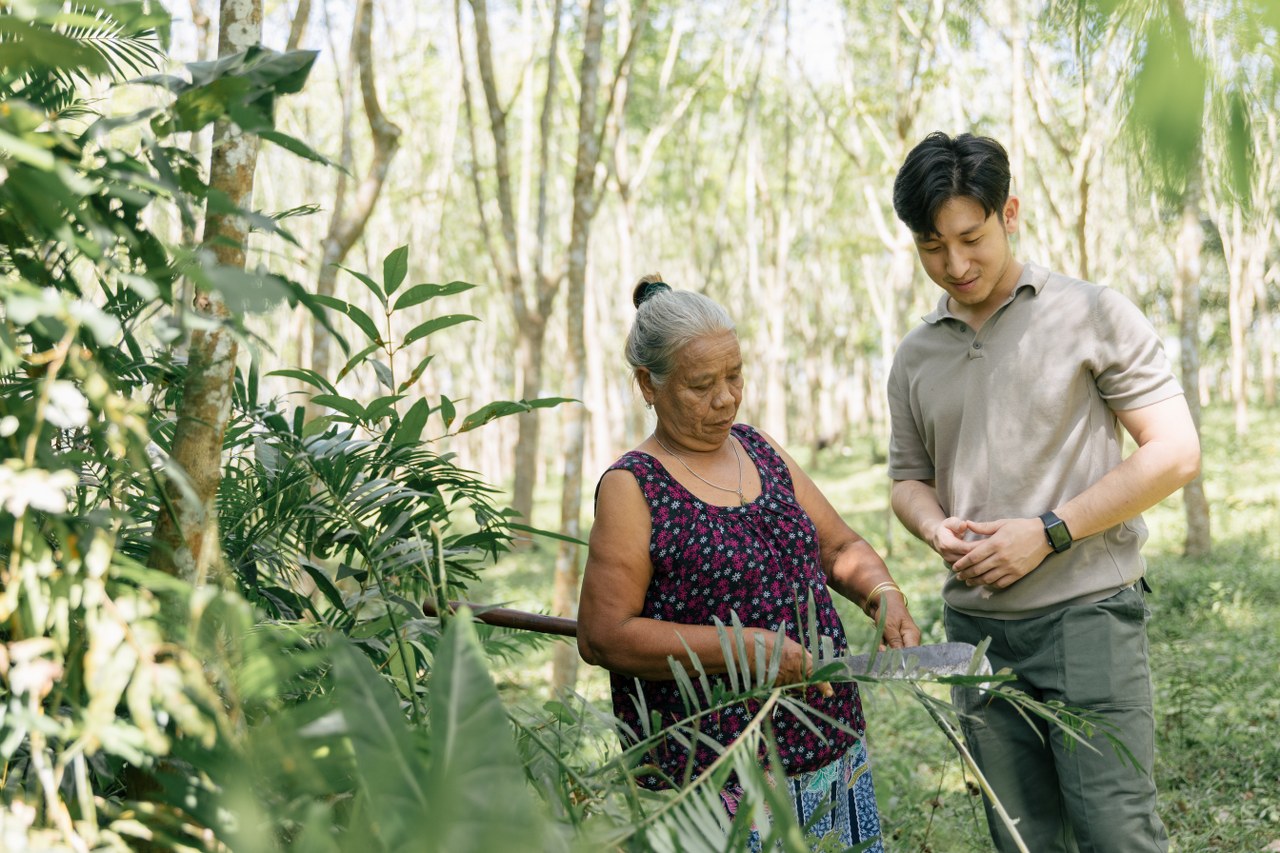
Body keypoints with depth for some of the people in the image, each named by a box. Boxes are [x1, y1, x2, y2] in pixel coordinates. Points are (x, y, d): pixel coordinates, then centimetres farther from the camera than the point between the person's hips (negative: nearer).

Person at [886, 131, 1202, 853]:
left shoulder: (1092, 314, -4)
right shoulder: (917, 355, 11)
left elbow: (1176, 453, -8)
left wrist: (1046, 534, -14)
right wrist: (936, 528, -5)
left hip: (1087, 612, -4)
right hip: (977, 625, 5)